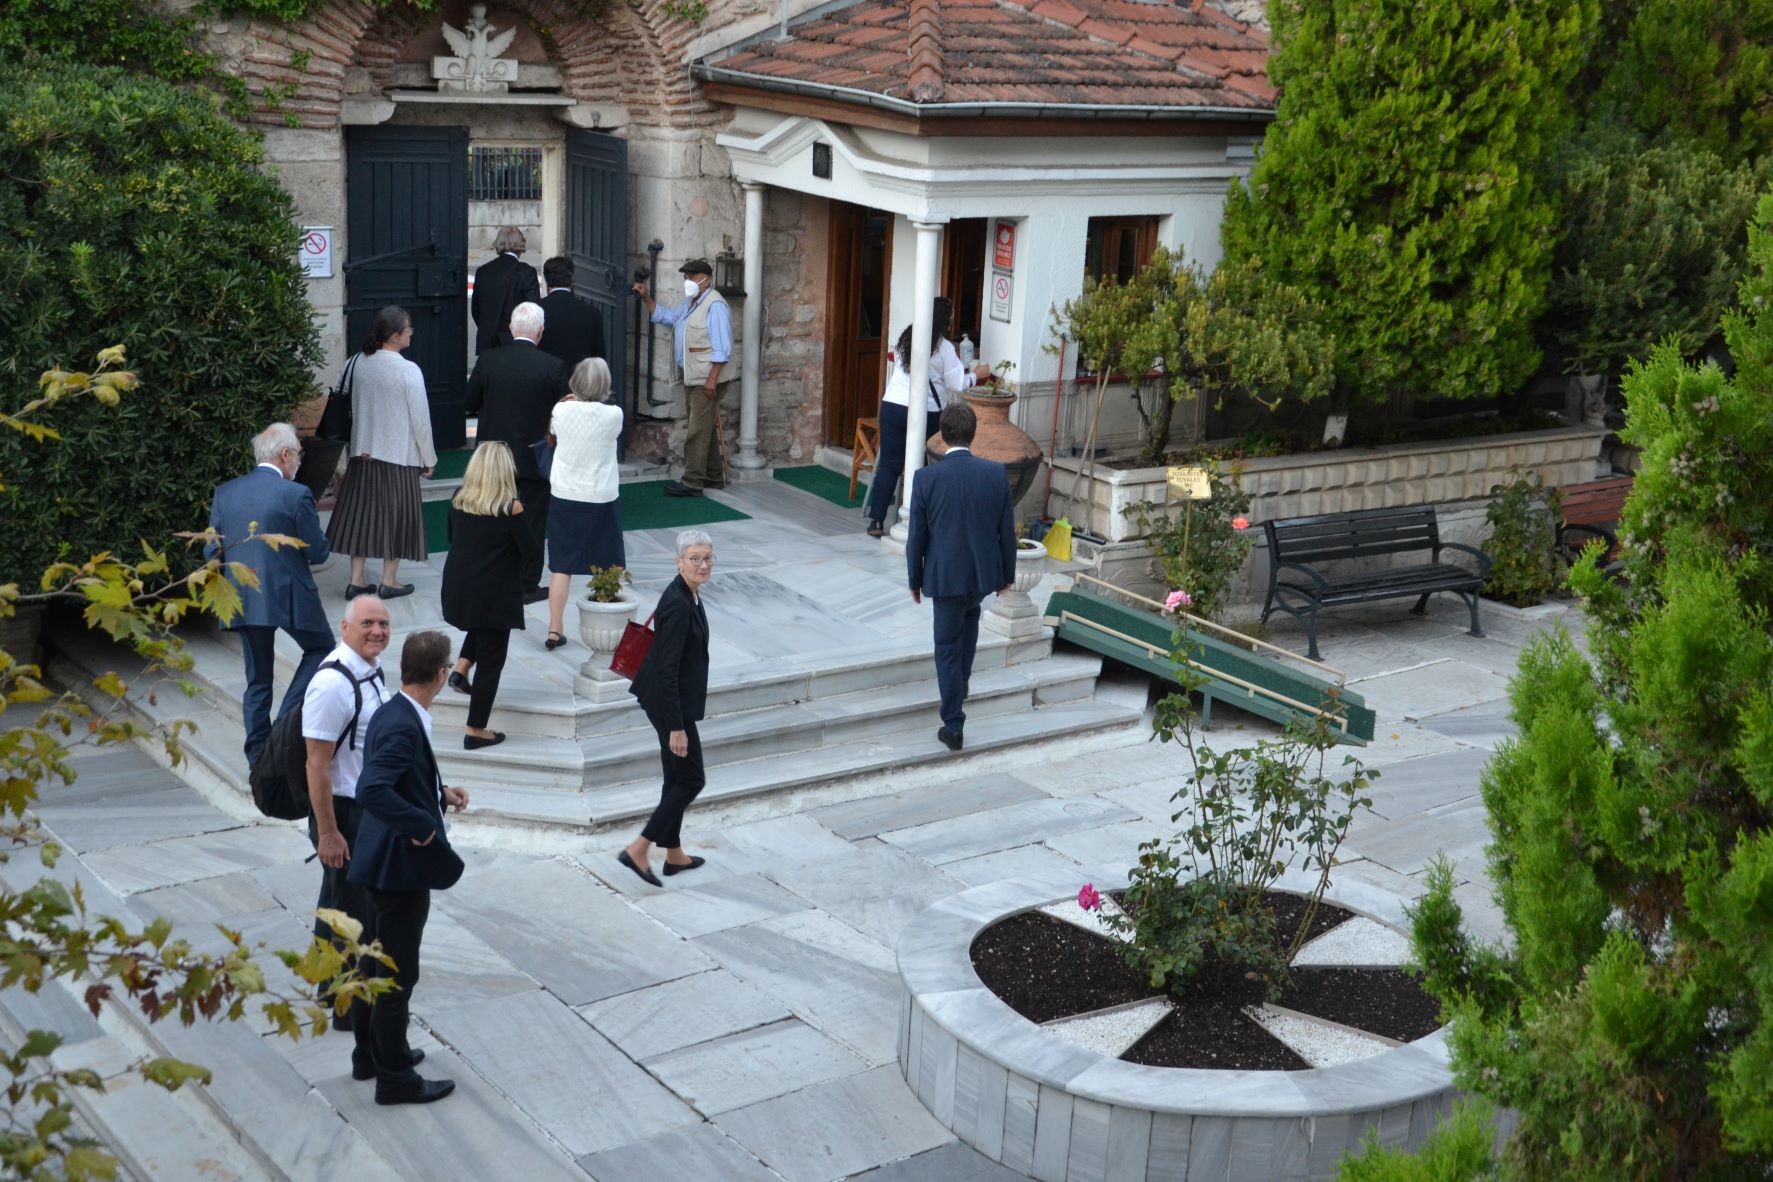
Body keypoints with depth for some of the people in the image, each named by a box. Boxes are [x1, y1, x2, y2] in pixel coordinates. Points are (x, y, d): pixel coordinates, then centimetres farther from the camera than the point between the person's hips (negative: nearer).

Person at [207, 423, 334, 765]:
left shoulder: (225, 492, 4)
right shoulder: (296, 495, -12)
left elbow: (211, 551, 7)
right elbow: (318, 552, -7)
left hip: (242, 599, 5)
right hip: (288, 596, -5)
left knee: (258, 679, 13)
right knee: (321, 648, 18)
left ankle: (259, 756, 14)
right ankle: (287, 721, 4)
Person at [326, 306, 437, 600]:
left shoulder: (360, 364, 0)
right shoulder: (408, 371, -16)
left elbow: (354, 407, 10)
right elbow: (420, 419, -12)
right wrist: (428, 458, 0)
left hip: (363, 452, 5)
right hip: (399, 454, -5)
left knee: (361, 512, 11)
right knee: (396, 514, 7)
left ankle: (356, 580, 13)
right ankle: (389, 581, 13)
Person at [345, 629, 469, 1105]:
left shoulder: (392, 714, 4)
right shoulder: (404, 727, -26)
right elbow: (371, 790, -36)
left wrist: (441, 793, 8)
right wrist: (422, 825, -26)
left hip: (384, 864, 10)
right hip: (402, 867, -10)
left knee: (375, 961, 22)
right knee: (397, 975, 3)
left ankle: (370, 1053, 38)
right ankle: (395, 1077, 16)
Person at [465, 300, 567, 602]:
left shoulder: (487, 361, -7)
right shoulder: (553, 367, -14)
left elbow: (471, 404, 3)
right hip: (534, 458, -2)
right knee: (532, 521, 8)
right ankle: (528, 585, 13)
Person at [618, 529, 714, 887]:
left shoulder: (689, 595, 5)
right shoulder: (677, 604, -25)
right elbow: (667, 670, -26)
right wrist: (676, 727, -24)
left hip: (675, 699, 9)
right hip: (671, 703, -9)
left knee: (678, 778, 19)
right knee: (691, 779, 1)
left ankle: (674, 854, 32)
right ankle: (638, 850, 4)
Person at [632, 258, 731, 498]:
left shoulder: (715, 305, -16)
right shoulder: (690, 303, 14)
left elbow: (721, 348, -20)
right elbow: (665, 316, 25)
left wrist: (712, 379, -24)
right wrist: (646, 298, 12)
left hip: (706, 380, -10)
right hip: (692, 378, 10)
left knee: (699, 430, -9)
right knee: (706, 428, 16)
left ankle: (692, 482, -7)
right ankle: (714, 476, 25)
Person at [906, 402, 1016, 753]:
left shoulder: (927, 478, -15)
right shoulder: (997, 474, -8)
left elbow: (917, 537, -7)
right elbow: (1007, 530, -1)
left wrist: (915, 580, 7)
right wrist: (1007, 574, 13)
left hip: (945, 576, -3)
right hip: (985, 572, 3)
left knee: (947, 648, 8)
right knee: (970, 613, 34)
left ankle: (953, 727, 10)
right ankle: (961, 679, 42)